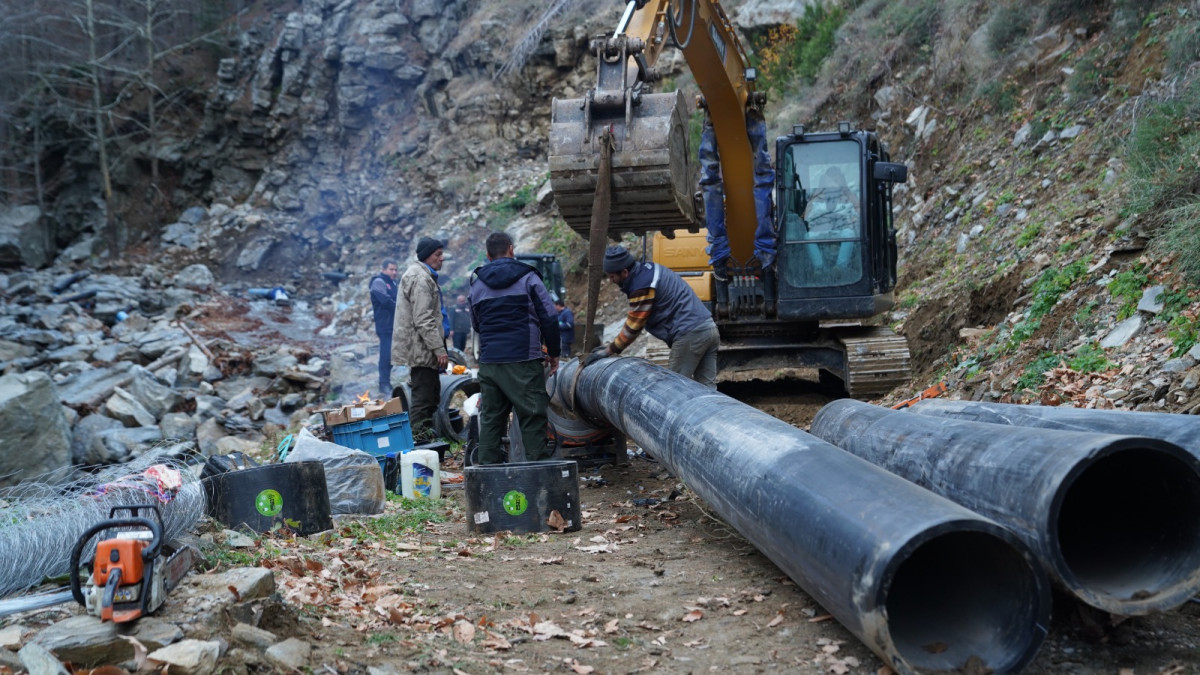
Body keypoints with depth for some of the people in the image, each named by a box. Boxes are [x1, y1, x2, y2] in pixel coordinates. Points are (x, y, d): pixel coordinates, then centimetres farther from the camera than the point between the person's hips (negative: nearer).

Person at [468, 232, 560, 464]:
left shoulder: (477, 284, 12)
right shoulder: (527, 278, -1)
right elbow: (549, 317, -4)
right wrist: (553, 353, 6)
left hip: (488, 362, 5)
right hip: (524, 360, -4)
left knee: (490, 419, 11)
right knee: (533, 418, -2)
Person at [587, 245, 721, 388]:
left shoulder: (642, 287, -14)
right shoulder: (649, 269, 17)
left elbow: (633, 327, -6)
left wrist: (609, 350, 5)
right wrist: (613, 344, 21)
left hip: (689, 335, -9)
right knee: (707, 387, 9)